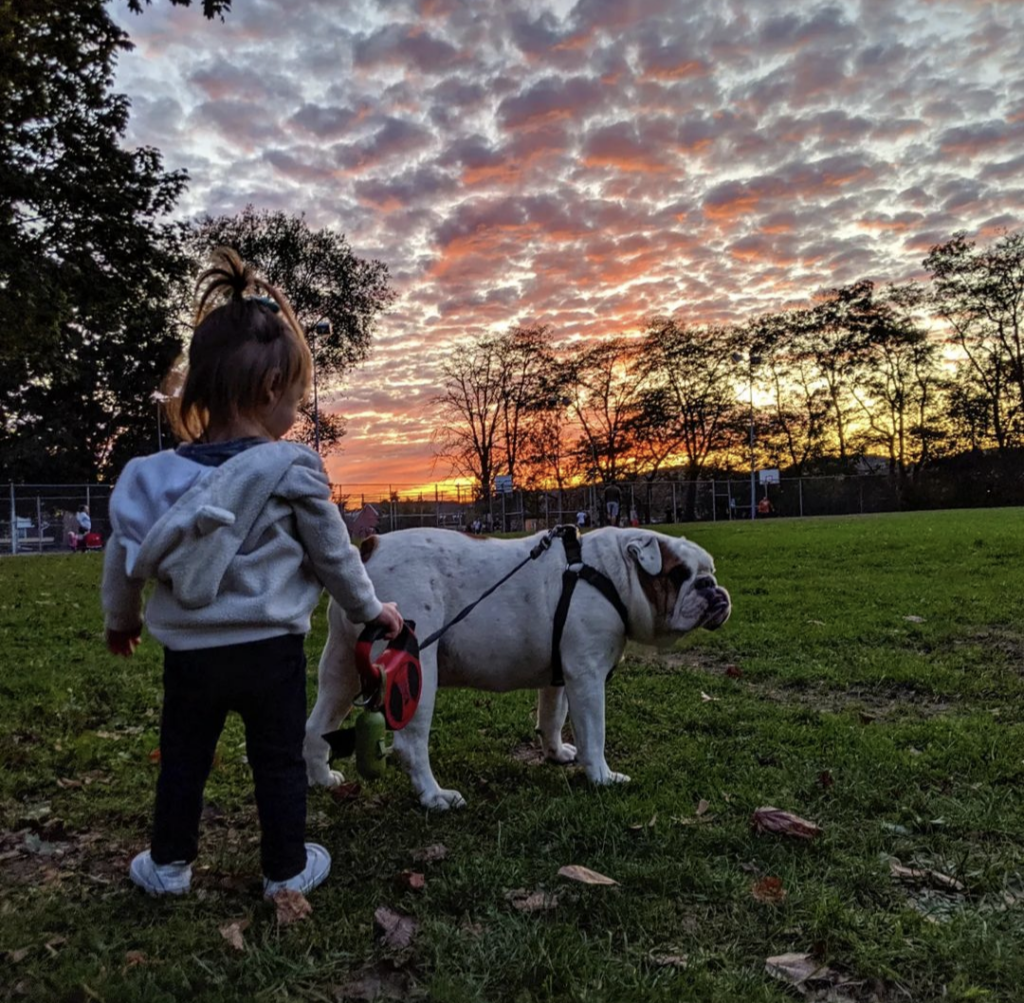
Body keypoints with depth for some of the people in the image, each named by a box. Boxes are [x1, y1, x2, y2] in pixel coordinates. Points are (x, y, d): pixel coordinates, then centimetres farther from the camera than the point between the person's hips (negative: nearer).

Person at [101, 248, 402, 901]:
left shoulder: (161, 473, -3)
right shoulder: (292, 470, -15)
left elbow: (123, 556, 8)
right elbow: (333, 554, -6)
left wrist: (122, 619, 27)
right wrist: (370, 608, 11)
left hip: (190, 650, 4)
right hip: (268, 648, -3)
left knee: (183, 758, 20)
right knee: (279, 761, 13)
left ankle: (169, 864, 35)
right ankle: (287, 870, 27)